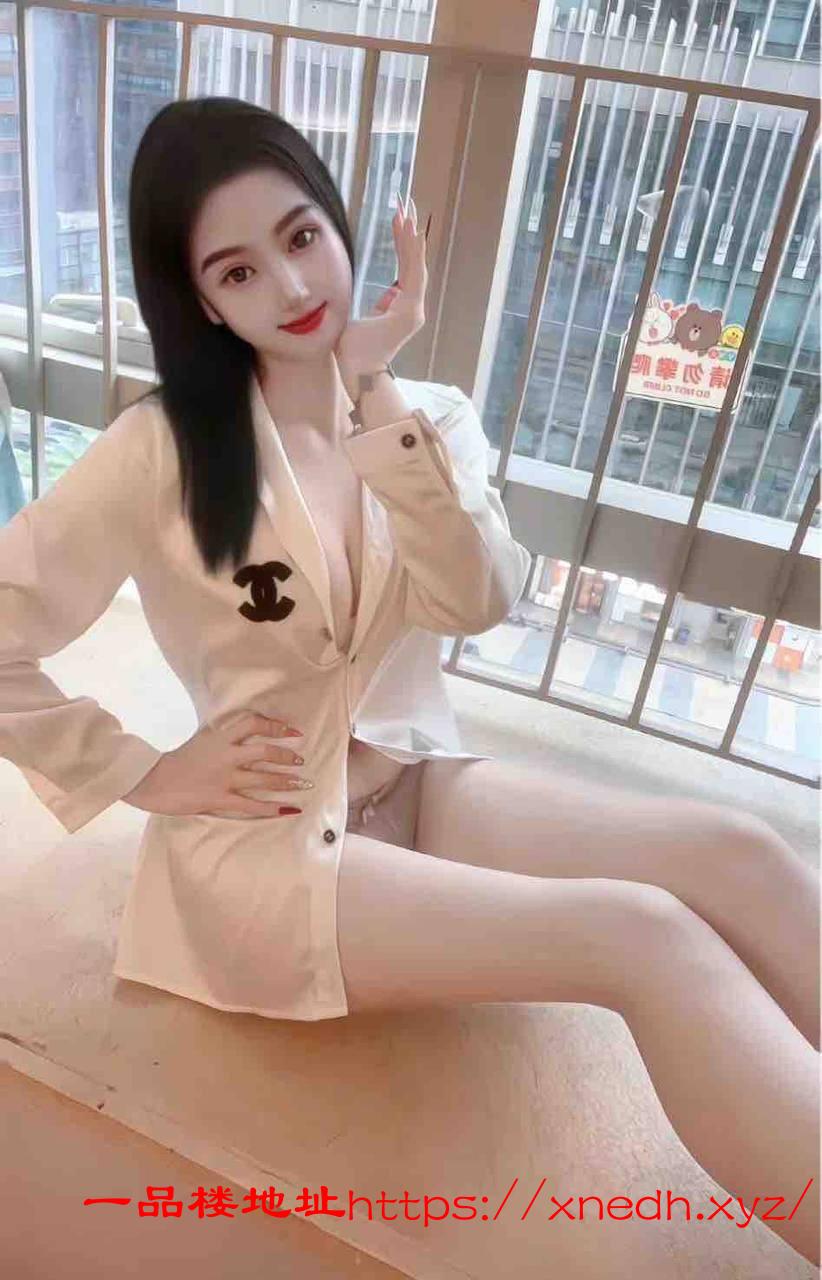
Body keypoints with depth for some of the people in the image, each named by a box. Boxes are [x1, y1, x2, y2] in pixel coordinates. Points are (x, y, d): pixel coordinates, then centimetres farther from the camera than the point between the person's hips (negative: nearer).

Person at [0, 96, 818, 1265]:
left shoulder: (434, 417, 6)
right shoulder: (164, 450, -7)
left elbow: (477, 602, -12)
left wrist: (378, 397, -17)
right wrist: (144, 777, -7)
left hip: (415, 781, 5)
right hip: (264, 834, -4)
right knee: (647, 941, -26)